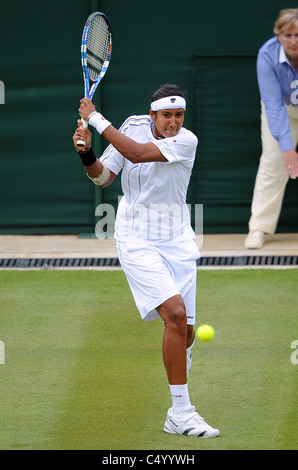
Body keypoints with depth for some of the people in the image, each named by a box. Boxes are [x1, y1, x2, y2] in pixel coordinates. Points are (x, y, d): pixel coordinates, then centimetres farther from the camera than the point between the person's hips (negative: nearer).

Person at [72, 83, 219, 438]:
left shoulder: (186, 141, -12)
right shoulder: (134, 126, -3)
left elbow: (137, 153, -26)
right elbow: (102, 176, 4)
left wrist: (96, 119, -20)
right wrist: (86, 153, -15)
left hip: (177, 242, 1)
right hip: (137, 243, -1)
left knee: (184, 333, 3)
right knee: (175, 312, -22)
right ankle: (181, 414, -20)